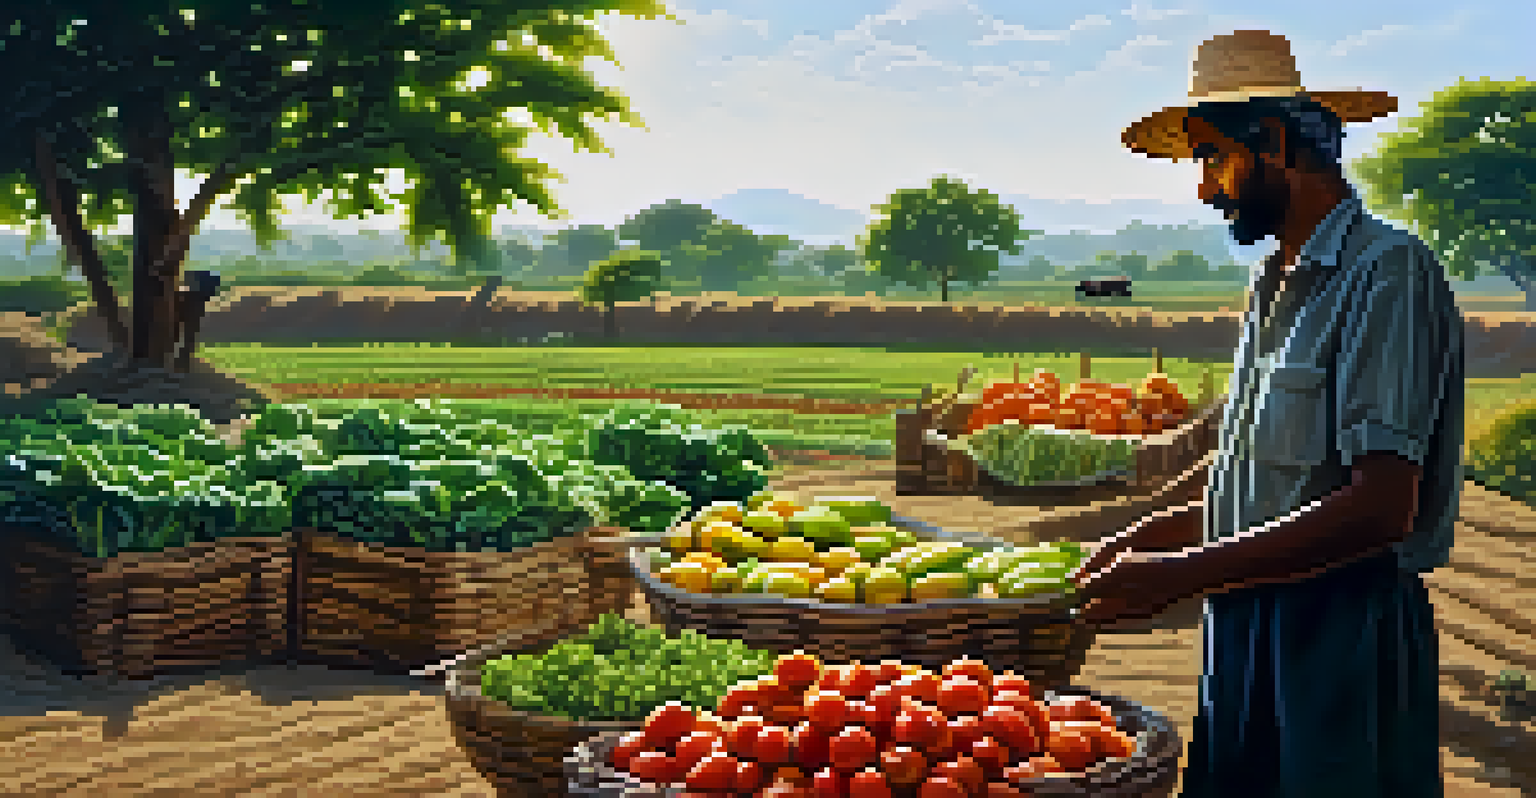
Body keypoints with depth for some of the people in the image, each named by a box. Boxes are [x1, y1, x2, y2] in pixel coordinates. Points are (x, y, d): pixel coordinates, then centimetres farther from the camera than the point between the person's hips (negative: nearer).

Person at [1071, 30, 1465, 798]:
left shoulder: (1388, 269, -14)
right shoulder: (1274, 286, 15)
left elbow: (1380, 507, -22)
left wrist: (1181, 574, -21)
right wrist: (1152, 536, 10)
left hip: (1342, 639, -8)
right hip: (1244, 630, 8)